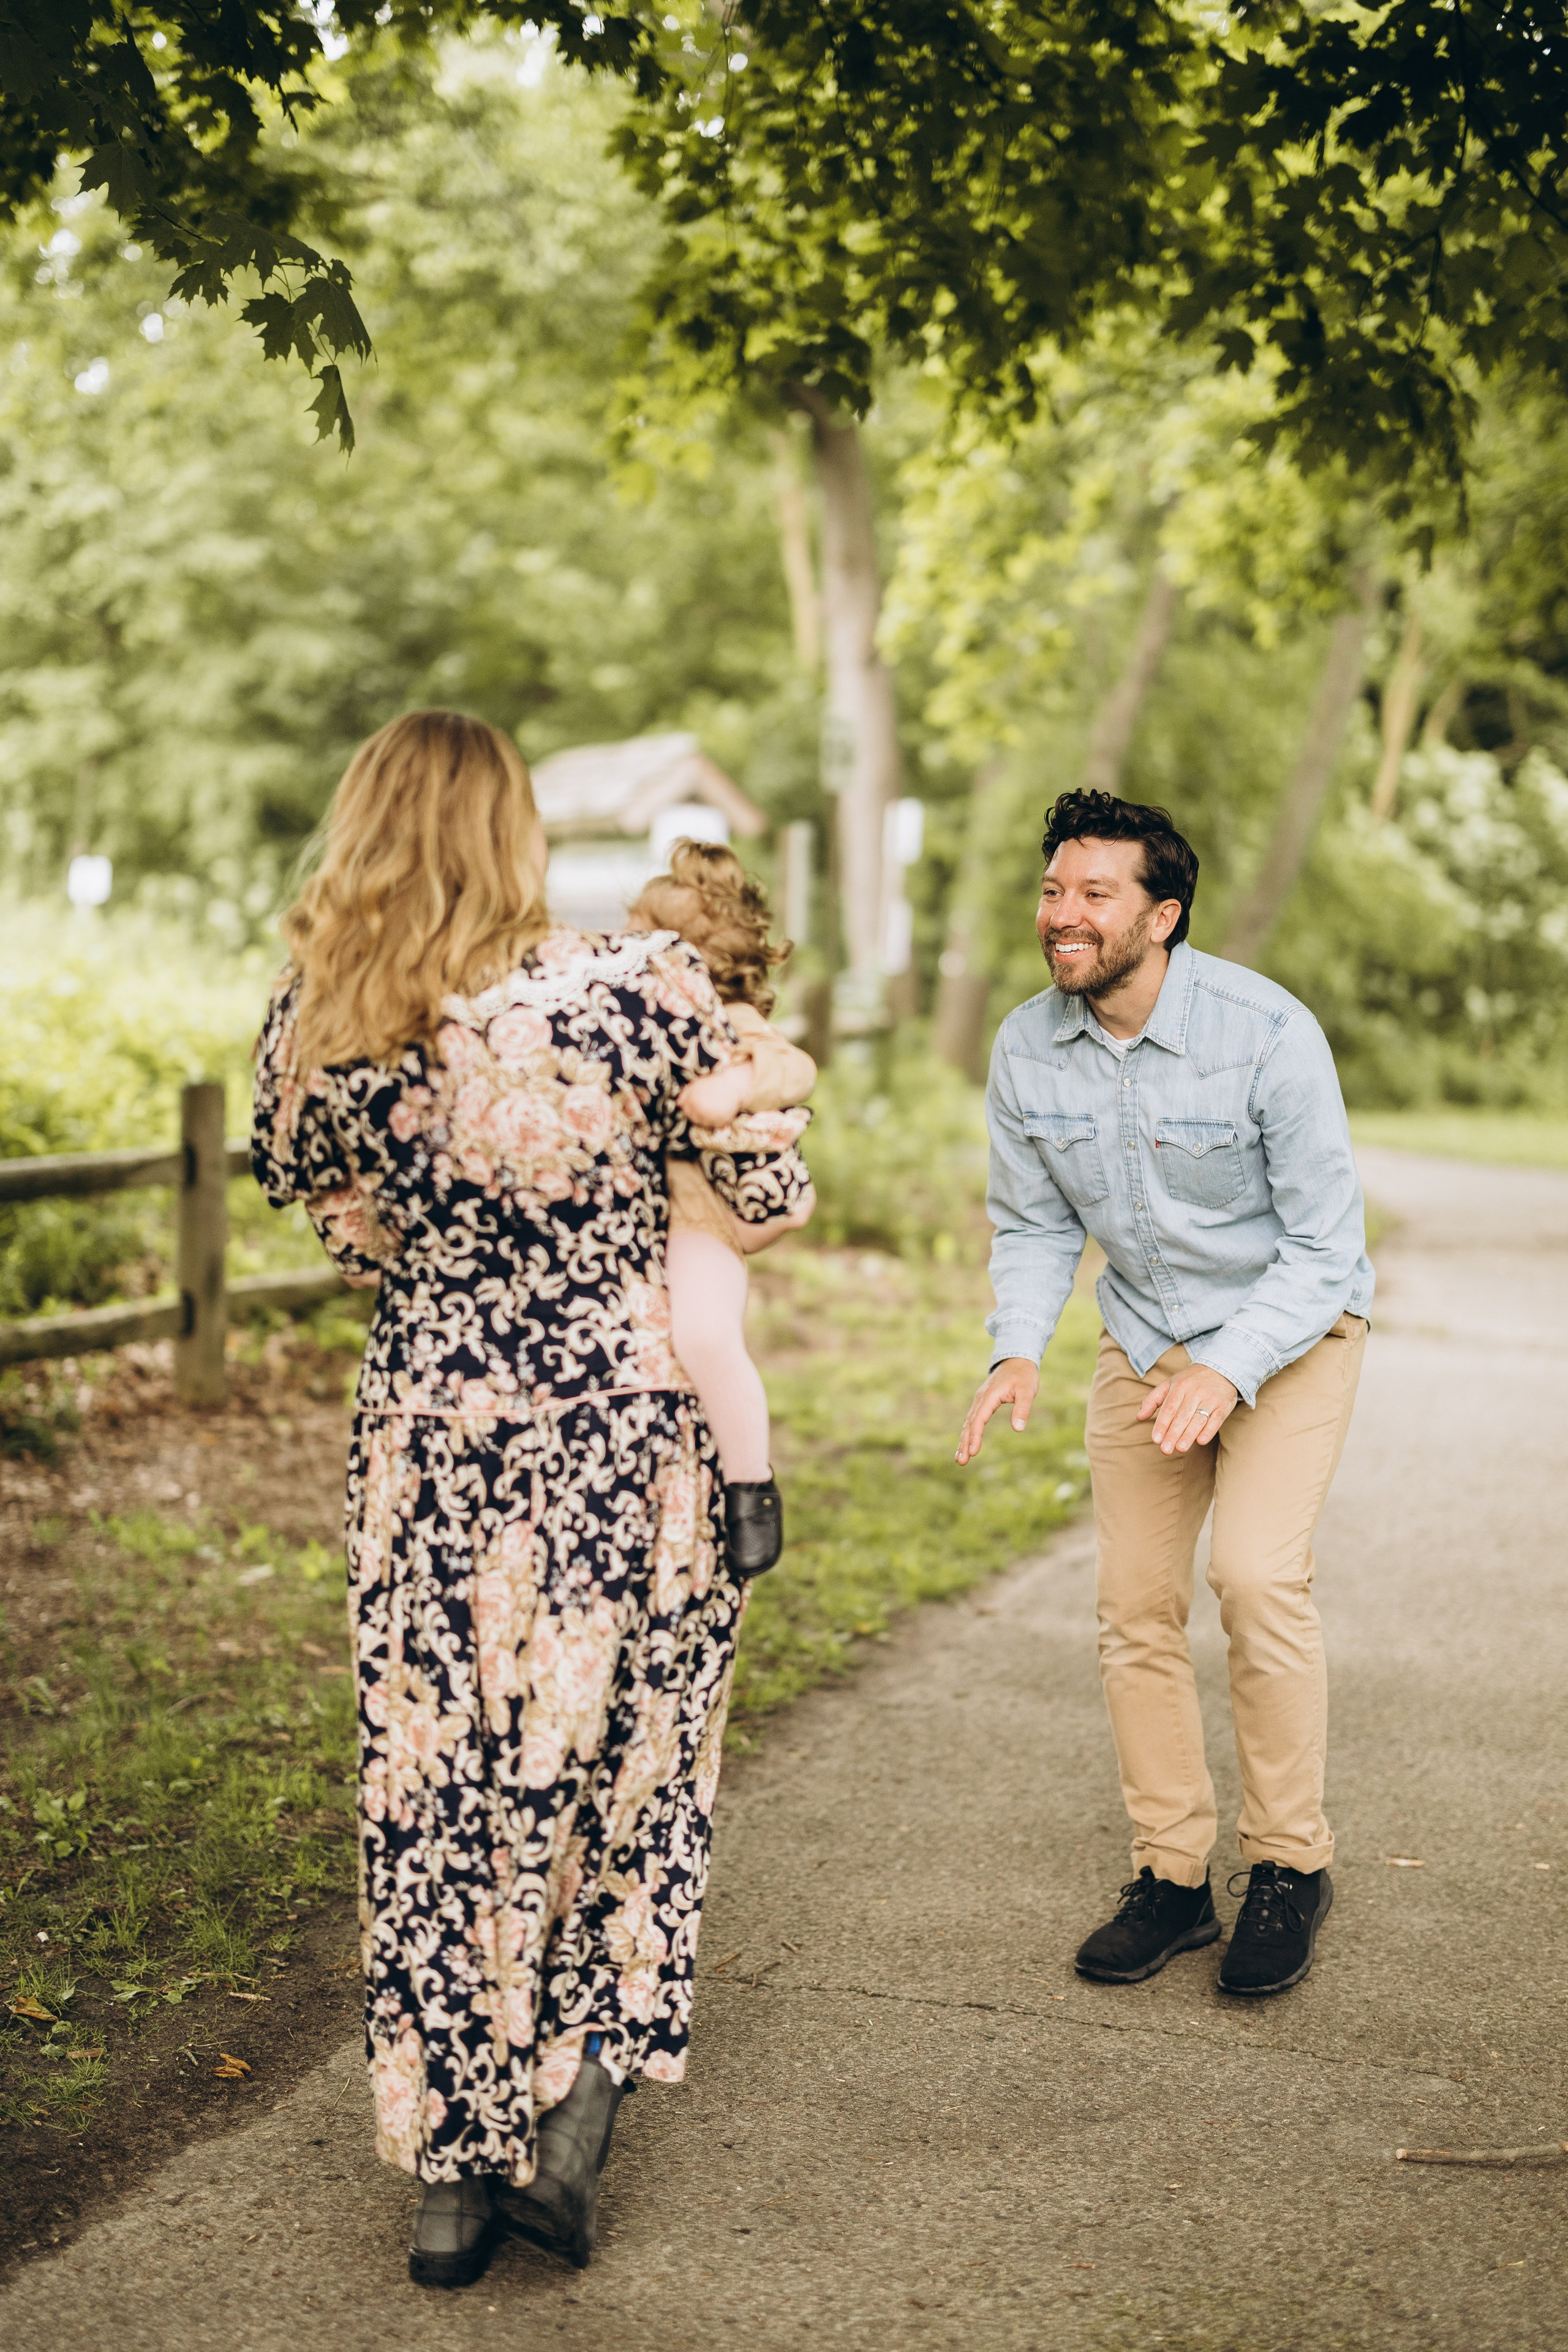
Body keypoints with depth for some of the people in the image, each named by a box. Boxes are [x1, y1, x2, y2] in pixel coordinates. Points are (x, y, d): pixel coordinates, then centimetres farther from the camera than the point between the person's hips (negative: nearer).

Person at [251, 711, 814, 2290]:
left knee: (435, 1781, 13)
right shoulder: (633, 993, -15)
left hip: (425, 1445, 2)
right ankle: (576, 2101, 15)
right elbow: (772, 1194, -5)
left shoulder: (311, 1032, -6)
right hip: (624, 1434, -2)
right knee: (624, 1761, 18)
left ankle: (452, 2173, 21)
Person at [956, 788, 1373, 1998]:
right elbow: (1033, 1225, 2)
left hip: (1289, 1329, -4)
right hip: (1144, 1338, 5)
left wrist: (1227, 1372, -32)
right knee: (1137, 1601, 2)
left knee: (1258, 1572, -21)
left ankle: (1292, 1864, -2)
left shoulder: (1269, 1034, -25)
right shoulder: (1027, 1049, -11)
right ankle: (1173, 1877, 17)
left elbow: (1325, 1245, -20)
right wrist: (1019, 1351, -16)